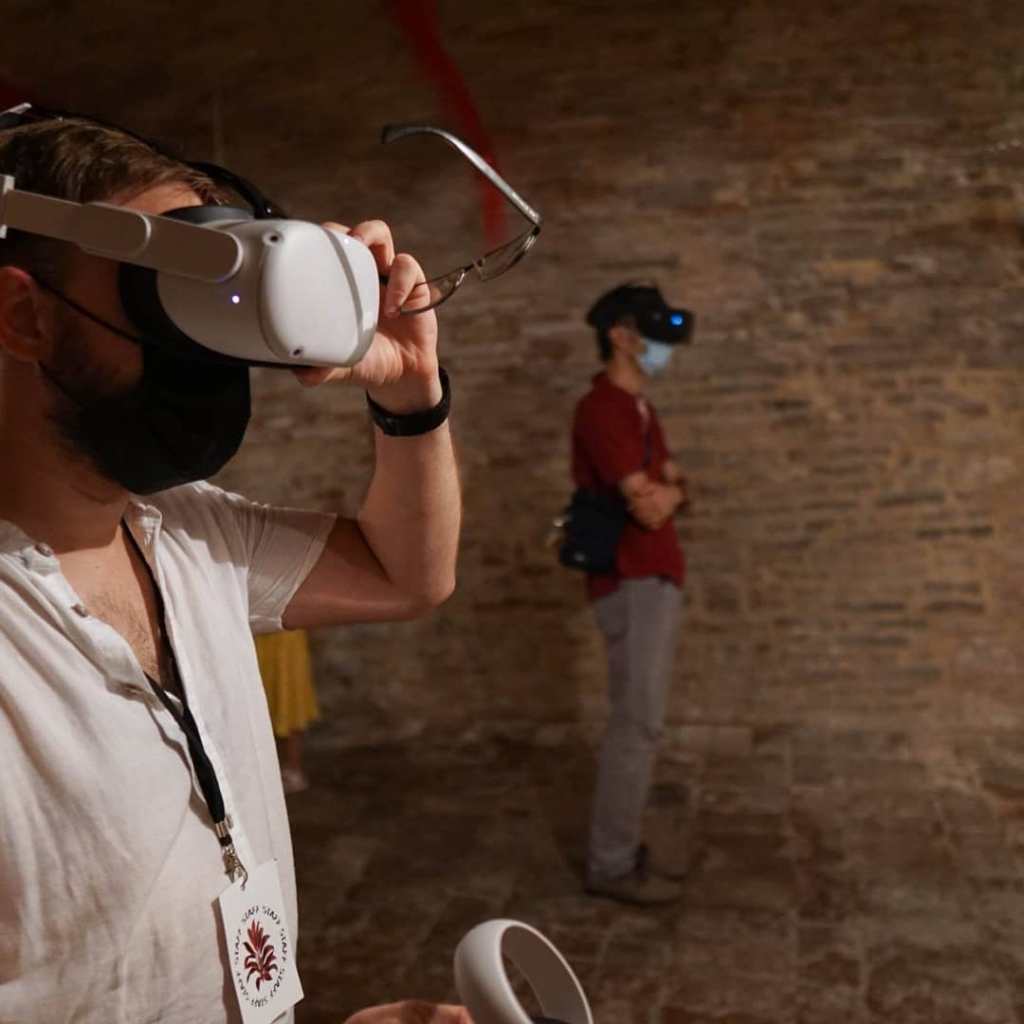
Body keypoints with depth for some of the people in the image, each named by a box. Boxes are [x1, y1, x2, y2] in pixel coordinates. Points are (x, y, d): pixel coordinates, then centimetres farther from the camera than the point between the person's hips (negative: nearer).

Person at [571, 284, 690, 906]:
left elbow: (673, 487, 16)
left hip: (653, 580, 10)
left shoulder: (638, 409, 17)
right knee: (637, 724, -6)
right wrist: (665, 492, 2)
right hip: (633, 584, -10)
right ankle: (611, 866, 4)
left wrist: (668, 491, -6)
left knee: (641, 722, 13)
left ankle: (626, 850, 22)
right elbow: (647, 507, -19)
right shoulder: (602, 410, -15)